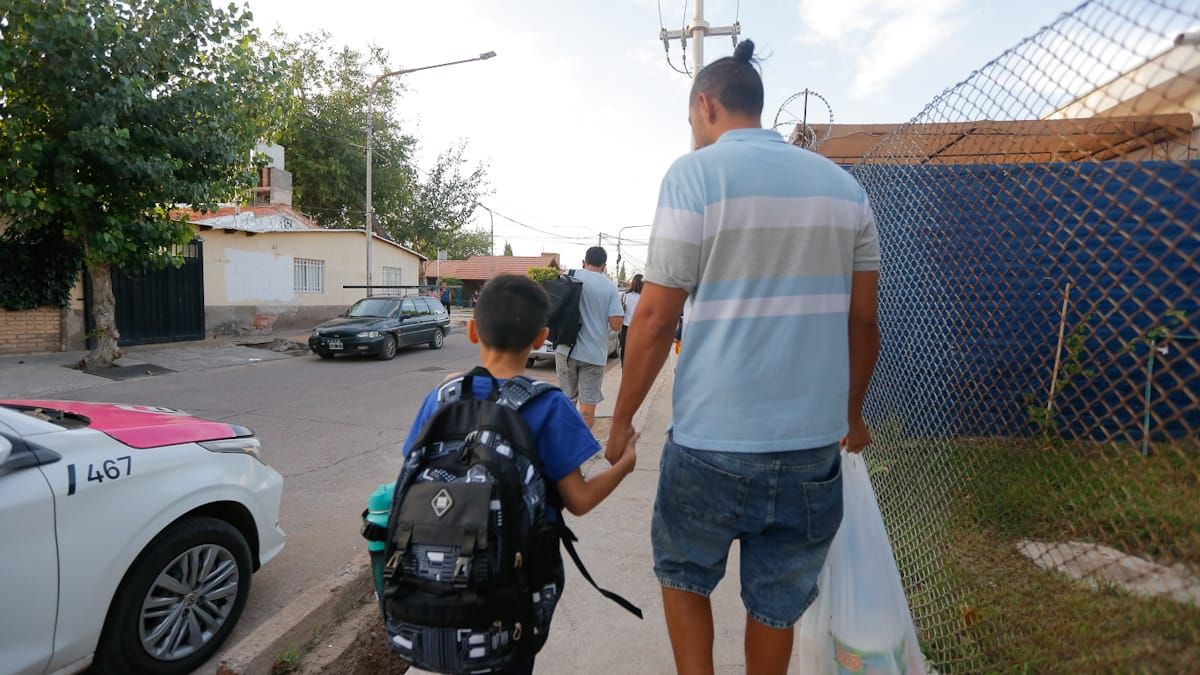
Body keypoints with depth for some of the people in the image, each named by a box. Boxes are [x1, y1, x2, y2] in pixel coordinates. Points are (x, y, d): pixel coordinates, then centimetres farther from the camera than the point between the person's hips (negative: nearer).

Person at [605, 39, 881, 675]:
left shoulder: (695, 174, -6)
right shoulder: (843, 184, 8)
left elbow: (656, 316, -10)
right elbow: (862, 319, 10)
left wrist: (622, 418, 2)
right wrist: (852, 411, 23)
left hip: (714, 439, -4)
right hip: (814, 440, 5)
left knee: (683, 575, 21)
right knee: (777, 601, 19)